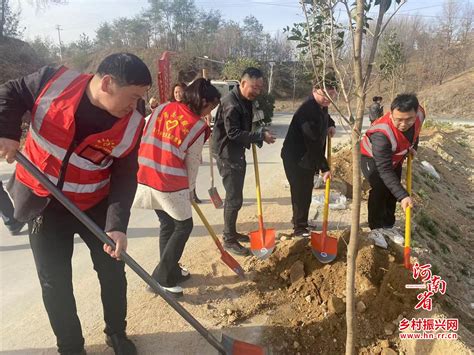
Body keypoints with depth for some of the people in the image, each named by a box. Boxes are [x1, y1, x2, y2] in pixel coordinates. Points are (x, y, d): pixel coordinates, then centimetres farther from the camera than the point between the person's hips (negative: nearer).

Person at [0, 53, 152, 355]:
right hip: (43, 203, 0)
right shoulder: (53, 81, -17)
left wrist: (117, 224, -23)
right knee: (55, 282, 9)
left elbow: (125, 178, -13)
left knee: (113, 271, 9)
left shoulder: (132, 125, -16)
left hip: (95, 205, 1)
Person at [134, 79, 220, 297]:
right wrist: (190, 189, 14)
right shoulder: (198, 127, -8)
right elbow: (192, 163, -1)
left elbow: (144, 138, 9)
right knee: (184, 226, 11)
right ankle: (162, 278, 13)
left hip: (145, 178, 7)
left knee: (167, 224, 21)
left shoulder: (162, 108, 6)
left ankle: (171, 271, 35)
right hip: (170, 184, -6)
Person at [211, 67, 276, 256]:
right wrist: (261, 136, -26)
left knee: (235, 196, 17)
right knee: (234, 198, -5)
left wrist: (259, 136, 3)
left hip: (237, 153, 10)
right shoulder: (231, 103, -21)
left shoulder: (246, 100, 10)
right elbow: (234, 133, -26)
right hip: (227, 154, -10)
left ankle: (231, 232, 32)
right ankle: (229, 240, 8)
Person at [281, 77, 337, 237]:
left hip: (308, 157, 10)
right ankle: (299, 228, 12)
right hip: (295, 158, -10)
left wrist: (331, 125, 7)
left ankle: (299, 220, 38)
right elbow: (314, 144, -29)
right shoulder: (308, 110, -28)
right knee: (300, 192, -3)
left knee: (306, 191, 20)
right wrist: (324, 168, -26)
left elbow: (325, 116, 29)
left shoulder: (321, 106, 3)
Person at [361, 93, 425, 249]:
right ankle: (375, 228, -2)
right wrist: (403, 196, -47)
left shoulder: (420, 113, -26)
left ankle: (388, 226, 26)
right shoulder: (381, 134, -45)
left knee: (392, 190, 10)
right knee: (380, 189, -19)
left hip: (394, 157, 6)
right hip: (372, 157, -6)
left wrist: (413, 148, 4)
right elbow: (385, 170, -43)